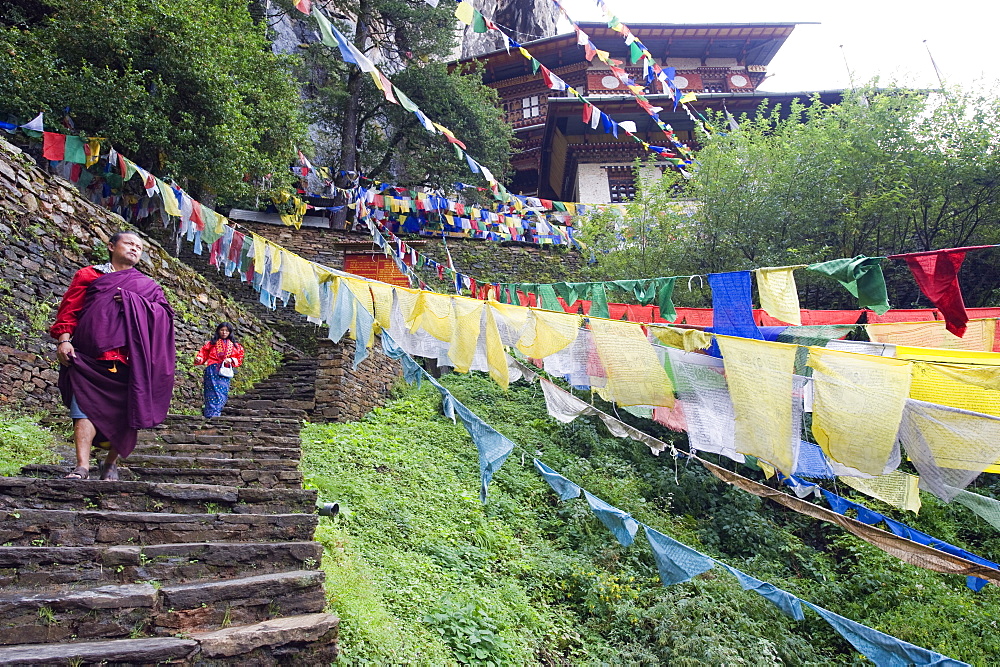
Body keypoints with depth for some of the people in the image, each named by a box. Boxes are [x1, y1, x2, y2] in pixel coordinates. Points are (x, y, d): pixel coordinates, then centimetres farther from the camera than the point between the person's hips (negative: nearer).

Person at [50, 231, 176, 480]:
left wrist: (132, 302, -8)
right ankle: (82, 467, -18)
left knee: (122, 413, 0)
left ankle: (111, 464, 14)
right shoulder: (88, 275, 18)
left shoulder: (147, 286, 21)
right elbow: (69, 309, 9)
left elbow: (165, 312, 6)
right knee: (85, 407, -14)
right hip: (88, 357, -1)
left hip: (128, 360, 1)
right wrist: (63, 339, -6)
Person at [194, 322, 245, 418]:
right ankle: (212, 414, -11)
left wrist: (231, 360, -5)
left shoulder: (235, 345, 17)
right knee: (213, 392, -9)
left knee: (223, 392, -6)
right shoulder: (212, 342, 14)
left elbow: (239, 359, 14)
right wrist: (199, 358, -9)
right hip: (212, 370, -2)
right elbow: (204, 352, 11)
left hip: (225, 372, 2)